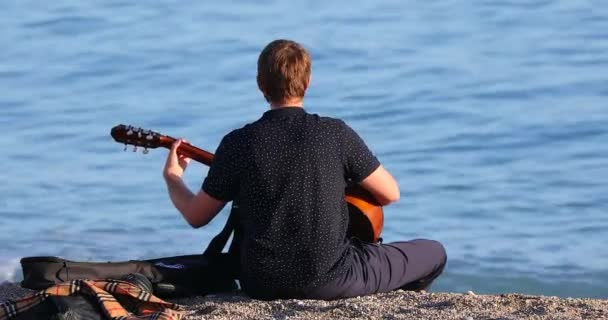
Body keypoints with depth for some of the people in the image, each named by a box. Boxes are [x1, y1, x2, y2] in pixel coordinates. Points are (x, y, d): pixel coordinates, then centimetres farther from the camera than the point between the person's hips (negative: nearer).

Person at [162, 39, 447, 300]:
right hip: (329, 280, -2)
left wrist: (172, 176, 23)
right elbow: (390, 193, 1)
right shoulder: (336, 134, -8)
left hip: (261, 285, 2)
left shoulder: (238, 143, -5)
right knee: (433, 253, 15)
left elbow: (196, 217, 3)